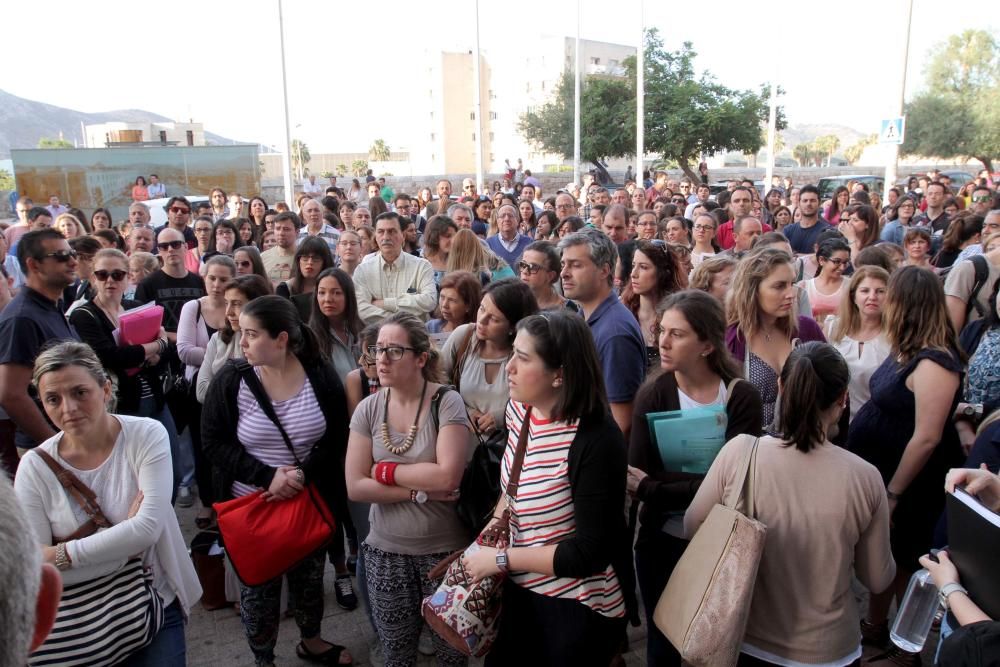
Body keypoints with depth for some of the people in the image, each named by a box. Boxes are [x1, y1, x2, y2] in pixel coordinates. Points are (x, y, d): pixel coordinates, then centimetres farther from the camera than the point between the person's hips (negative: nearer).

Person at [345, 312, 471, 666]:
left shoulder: (447, 403, -14)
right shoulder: (367, 409, -4)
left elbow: (448, 477, -24)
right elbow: (355, 487, -8)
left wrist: (385, 470, -14)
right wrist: (420, 490, -16)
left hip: (444, 548, -3)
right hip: (386, 550, 3)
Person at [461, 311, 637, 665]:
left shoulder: (596, 441, -28)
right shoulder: (519, 410, -6)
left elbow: (590, 554, -26)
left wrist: (500, 559, -20)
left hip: (578, 608, -7)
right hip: (520, 588, 7)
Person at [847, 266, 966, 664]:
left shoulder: (933, 363, -26)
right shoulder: (905, 351, 2)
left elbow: (927, 437, -27)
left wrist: (893, 493, -21)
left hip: (910, 482, -8)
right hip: (880, 470, 8)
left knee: (903, 562, 9)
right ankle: (874, 627, 39)